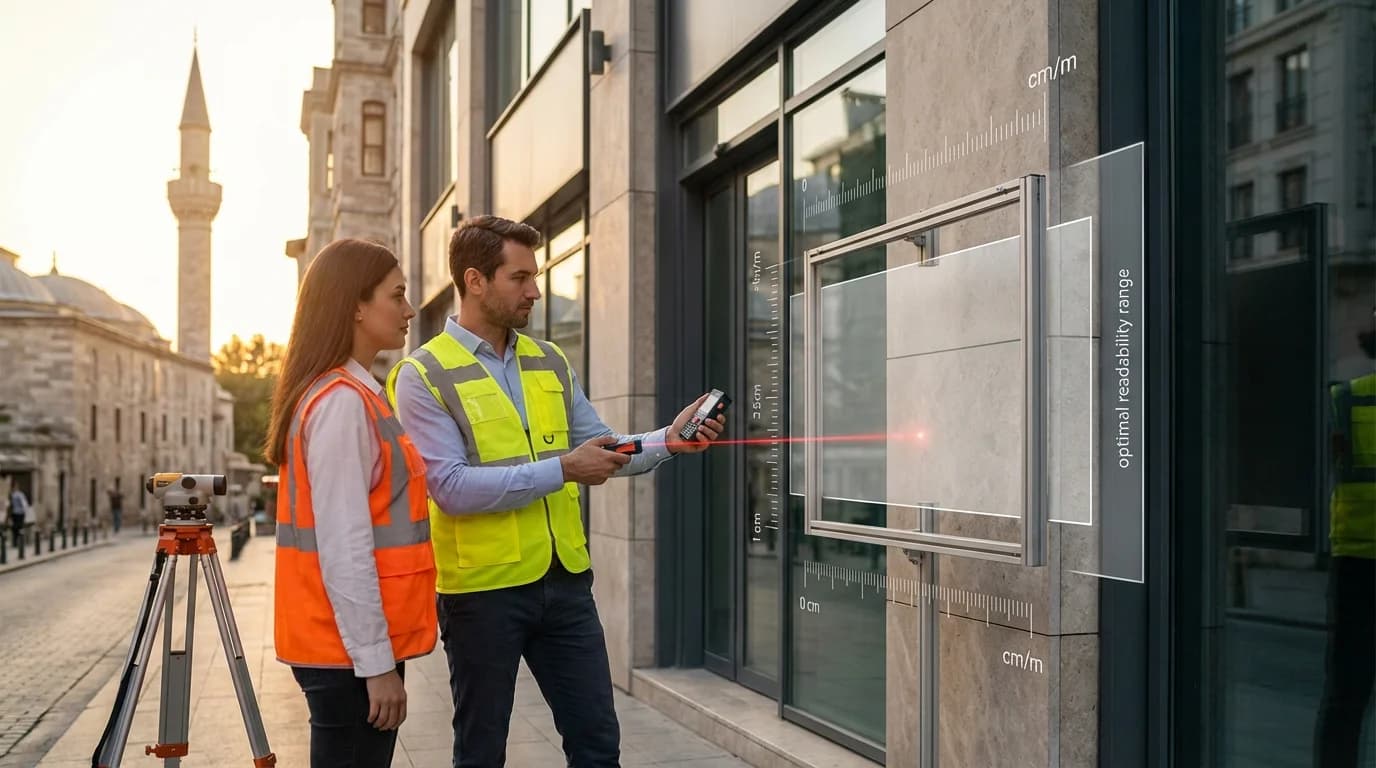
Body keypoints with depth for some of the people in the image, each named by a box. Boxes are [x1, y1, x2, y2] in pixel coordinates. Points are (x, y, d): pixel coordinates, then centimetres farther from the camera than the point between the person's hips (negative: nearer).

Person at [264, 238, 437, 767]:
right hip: (350, 649, -9)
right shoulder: (342, 402, -16)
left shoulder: (353, 395, 13)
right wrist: (376, 662, -19)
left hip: (350, 644, 9)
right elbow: (344, 549, -20)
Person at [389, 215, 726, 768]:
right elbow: (452, 488, -18)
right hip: (482, 589, -5)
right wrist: (560, 470, -21)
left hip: (565, 580, 5)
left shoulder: (550, 363, 9)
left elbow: (601, 449, 11)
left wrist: (667, 440, -7)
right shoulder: (423, 376, -9)